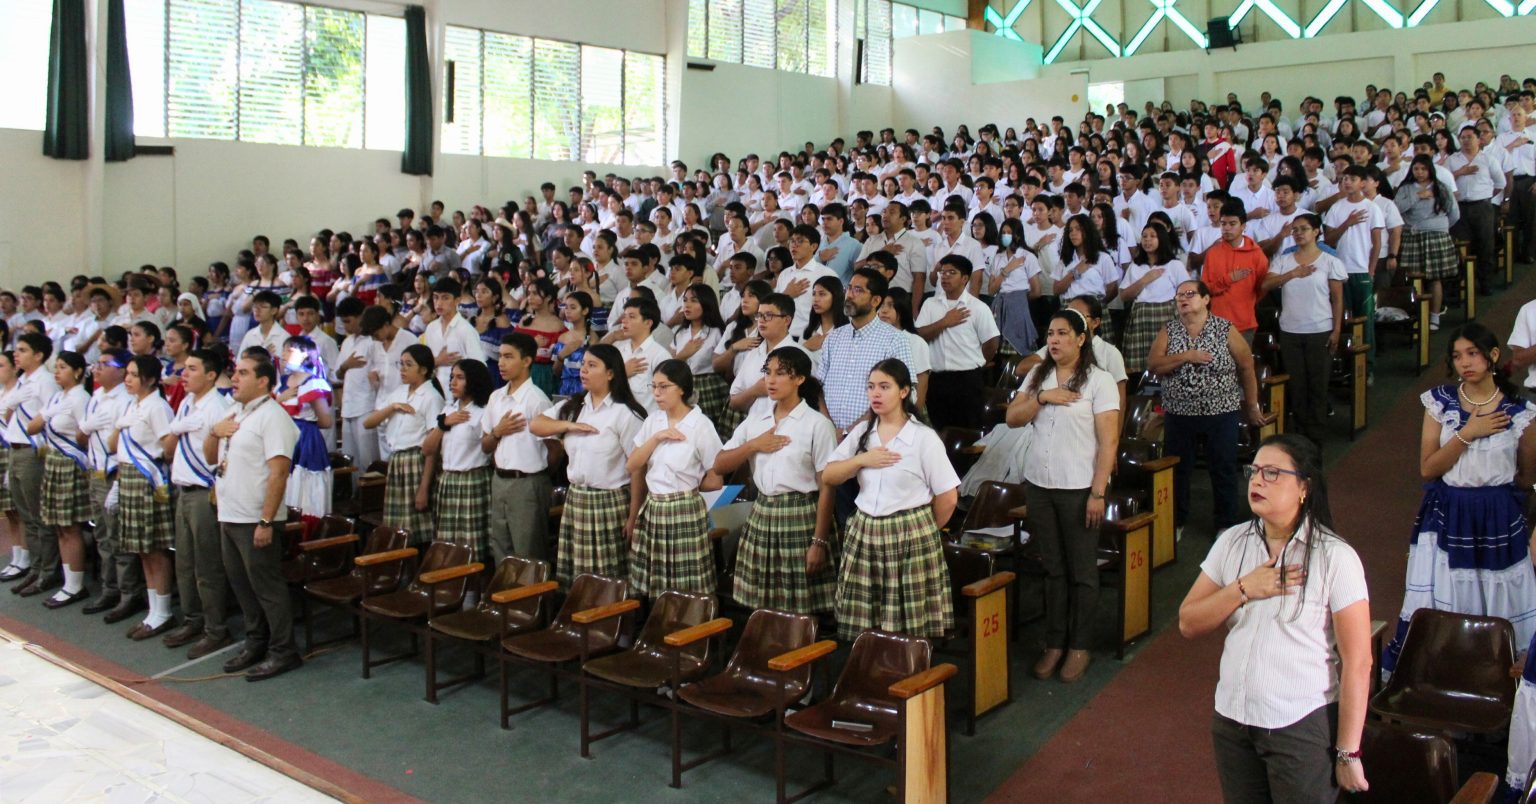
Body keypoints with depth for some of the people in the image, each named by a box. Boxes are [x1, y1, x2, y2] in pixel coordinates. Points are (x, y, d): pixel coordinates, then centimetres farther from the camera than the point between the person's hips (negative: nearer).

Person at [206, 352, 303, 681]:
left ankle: (283, 651, 7)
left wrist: (266, 521, -24)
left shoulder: (272, 416, -13)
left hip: (255, 520, -9)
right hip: (229, 516, 9)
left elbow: (278, 472, -20)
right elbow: (210, 457, 22)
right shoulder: (233, 414, 15)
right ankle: (256, 642, 29)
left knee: (266, 585, -2)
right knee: (241, 583, 16)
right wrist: (215, 432, 0)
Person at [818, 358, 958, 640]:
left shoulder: (924, 437, -7)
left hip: (910, 539, -4)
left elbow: (948, 497, -5)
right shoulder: (862, 432, 8)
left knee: (910, 632, -2)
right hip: (864, 534, 5)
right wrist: (861, 460, -8)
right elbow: (828, 477, 7)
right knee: (863, 632, 5)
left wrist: (924, 530, 5)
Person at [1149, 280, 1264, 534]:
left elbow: (1246, 367, 2)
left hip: (1221, 412, -2)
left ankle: (1226, 525, 21)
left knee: (1224, 470, 6)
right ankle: (1176, 522, 26)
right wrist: (1187, 356, -21)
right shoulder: (1169, 330, 2)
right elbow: (1153, 364, -9)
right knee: (1178, 469, 11)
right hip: (1179, 414, 2)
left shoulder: (1225, 329, -4)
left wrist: (1252, 406, 7)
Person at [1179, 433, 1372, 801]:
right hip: (1232, 718, 5)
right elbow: (1188, 625, 0)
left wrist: (1348, 753, -12)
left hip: (1303, 726, -4)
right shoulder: (1232, 543, 1)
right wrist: (1243, 589, -14)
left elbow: (1357, 663, -13)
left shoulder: (1335, 558, -13)